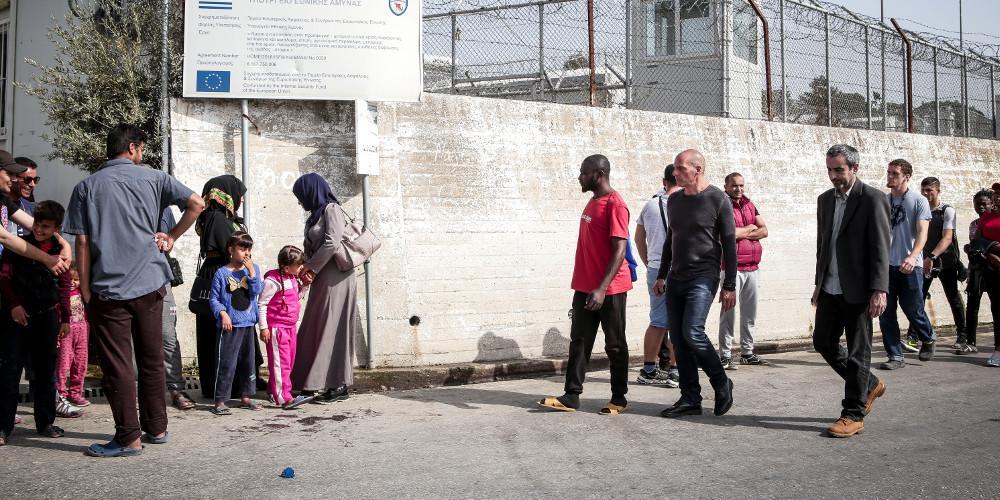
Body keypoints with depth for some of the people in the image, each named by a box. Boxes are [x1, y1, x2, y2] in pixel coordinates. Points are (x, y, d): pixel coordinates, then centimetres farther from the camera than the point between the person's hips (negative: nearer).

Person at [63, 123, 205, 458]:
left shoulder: (87, 186, 3)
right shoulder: (153, 178, 5)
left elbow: (82, 242, -1)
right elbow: (196, 204, -3)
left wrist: (85, 291, 3)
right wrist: (171, 237, 10)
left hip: (108, 289, -2)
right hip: (150, 284, 2)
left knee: (117, 365, 2)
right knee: (152, 361, 13)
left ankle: (128, 438, 4)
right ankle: (156, 428, 21)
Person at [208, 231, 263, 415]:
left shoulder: (253, 269, 7)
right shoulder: (222, 273, -4)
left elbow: (257, 291, -6)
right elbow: (214, 298, -2)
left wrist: (251, 271, -13)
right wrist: (222, 313, -15)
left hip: (249, 324, 5)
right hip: (230, 325, -5)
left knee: (248, 361, 13)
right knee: (227, 363, -7)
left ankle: (246, 397, 24)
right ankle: (220, 401, -1)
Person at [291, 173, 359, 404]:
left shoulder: (331, 210, -7)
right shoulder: (316, 215, 18)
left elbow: (332, 244, -18)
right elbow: (311, 247, 16)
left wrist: (311, 268, -11)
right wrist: (306, 270, -2)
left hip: (335, 278, -9)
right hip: (322, 279, 9)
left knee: (332, 330, -7)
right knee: (315, 330, 8)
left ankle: (339, 386, -3)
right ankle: (318, 382, 14)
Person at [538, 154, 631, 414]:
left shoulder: (615, 204, -13)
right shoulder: (592, 202, 14)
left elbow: (619, 250, -19)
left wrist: (602, 289, -25)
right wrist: (585, 285, 19)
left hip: (610, 288, -8)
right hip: (585, 287, 8)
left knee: (615, 344, 3)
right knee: (579, 341, 6)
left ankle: (619, 398, 14)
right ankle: (572, 396, 9)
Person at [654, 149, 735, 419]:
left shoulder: (718, 199, -5)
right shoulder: (674, 200, 13)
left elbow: (729, 244, -6)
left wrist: (729, 286, -10)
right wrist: (662, 275, 18)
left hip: (703, 277, -6)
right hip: (676, 278, 7)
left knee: (692, 333, -17)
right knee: (678, 339, 3)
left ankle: (722, 384, 5)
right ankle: (690, 399, 10)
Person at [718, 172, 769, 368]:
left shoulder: (750, 205, 16)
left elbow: (764, 231, 8)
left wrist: (741, 233, -8)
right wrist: (750, 228, -3)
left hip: (752, 266, 7)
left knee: (750, 312, 11)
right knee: (729, 311, -8)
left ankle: (747, 353, 20)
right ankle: (725, 356, -4)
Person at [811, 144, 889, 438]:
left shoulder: (873, 199, -8)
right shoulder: (825, 200, 12)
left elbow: (880, 248, -12)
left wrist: (879, 290, -17)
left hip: (857, 291, -7)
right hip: (830, 289, 7)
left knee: (858, 352, 1)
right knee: (823, 343, 10)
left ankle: (854, 415, 9)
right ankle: (869, 385, 31)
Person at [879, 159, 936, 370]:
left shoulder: (919, 201, -1)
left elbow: (922, 233, -11)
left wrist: (913, 257, -28)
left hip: (910, 266, -3)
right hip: (885, 265, 4)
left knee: (913, 310, 1)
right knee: (886, 313, 0)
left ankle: (928, 338, 32)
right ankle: (895, 357, 8)